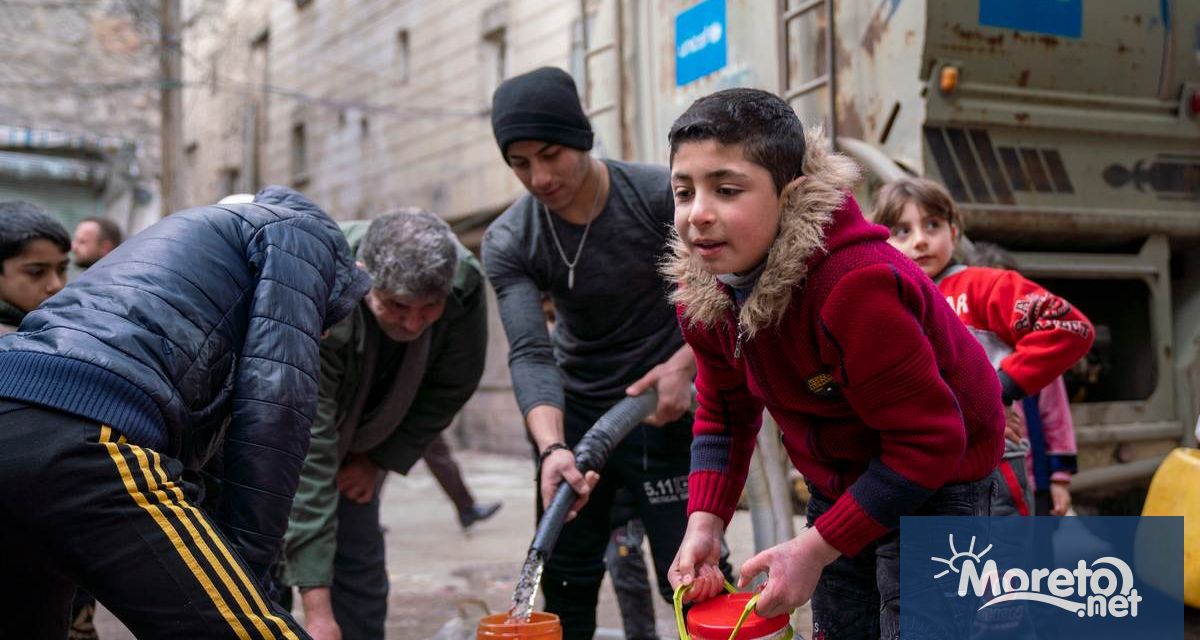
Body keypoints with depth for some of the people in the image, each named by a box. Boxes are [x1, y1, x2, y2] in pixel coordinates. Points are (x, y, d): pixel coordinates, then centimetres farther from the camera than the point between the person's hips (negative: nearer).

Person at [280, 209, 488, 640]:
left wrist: (379, 459, -10)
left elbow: (450, 387, -10)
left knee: (360, 568, 1)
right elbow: (305, 453, -42)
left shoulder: (464, 282, -28)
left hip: (351, 431, 5)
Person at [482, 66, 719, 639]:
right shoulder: (507, 243, -11)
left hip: (662, 409, -2)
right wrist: (552, 448, -36)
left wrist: (684, 364, -21)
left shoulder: (660, 196, -16)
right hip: (573, 415, 3)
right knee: (565, 585, 9)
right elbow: (530, 354, -21)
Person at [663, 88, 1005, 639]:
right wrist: (705, 522, -12)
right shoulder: (702, 288, -13)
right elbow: (724, 409, 2)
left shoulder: (856, 287, -36)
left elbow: (929, 440, -30)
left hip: (934, 480, -7)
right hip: (840, 484, 7)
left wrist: (816, 547, -29)